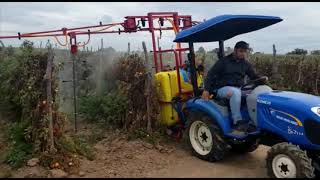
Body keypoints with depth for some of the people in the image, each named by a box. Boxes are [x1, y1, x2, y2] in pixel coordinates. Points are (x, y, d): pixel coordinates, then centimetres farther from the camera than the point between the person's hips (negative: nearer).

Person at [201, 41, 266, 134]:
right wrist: (206, 89, -18)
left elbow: (253, 76, 18)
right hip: (223, 89, -5)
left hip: (238, 89, 6)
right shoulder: (223, 61, -4)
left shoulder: (245, 64, 12)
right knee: (235, 92, -39)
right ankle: (237, 122, -35)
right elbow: (211, 74, -7)